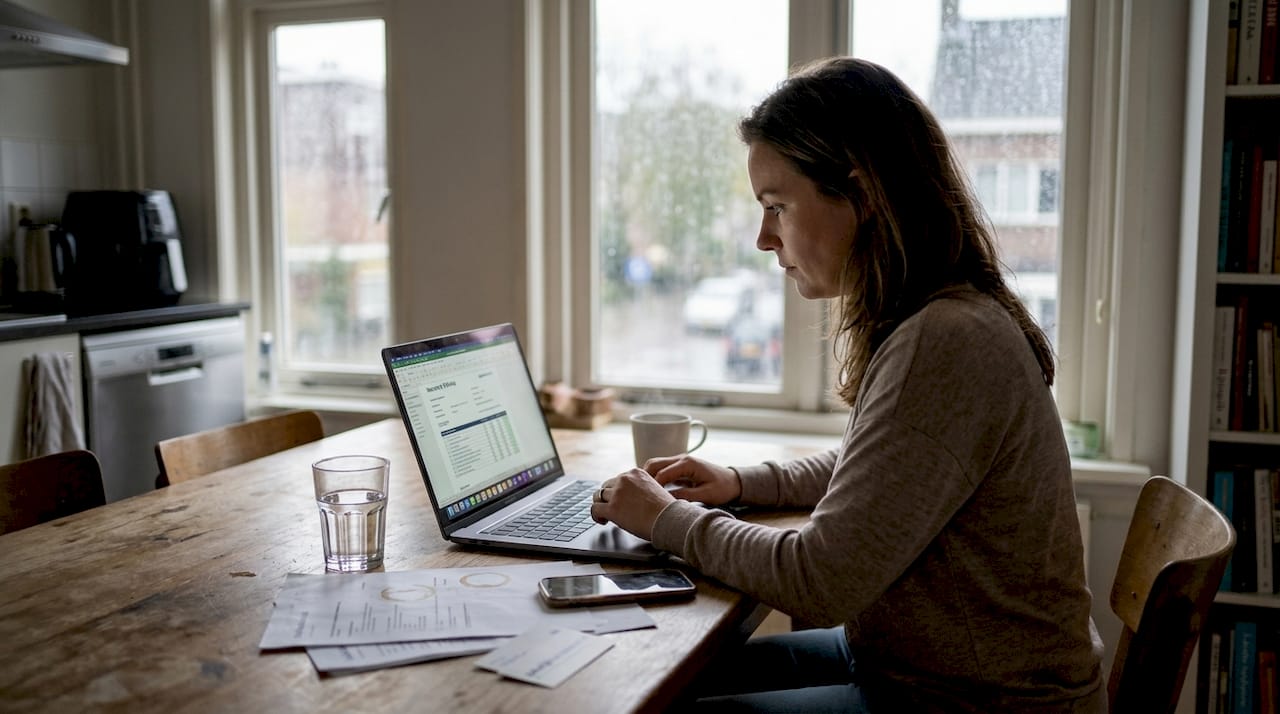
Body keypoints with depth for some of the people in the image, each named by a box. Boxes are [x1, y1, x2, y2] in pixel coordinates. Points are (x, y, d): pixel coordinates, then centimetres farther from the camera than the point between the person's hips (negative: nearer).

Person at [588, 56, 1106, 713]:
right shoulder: (923, 323, 5)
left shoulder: (946, 345, -27)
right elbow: (865, 470, 22)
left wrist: (669, 520, -11)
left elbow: (820, 581, -25)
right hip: (911, 659, 9)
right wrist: (743, 482, 8)